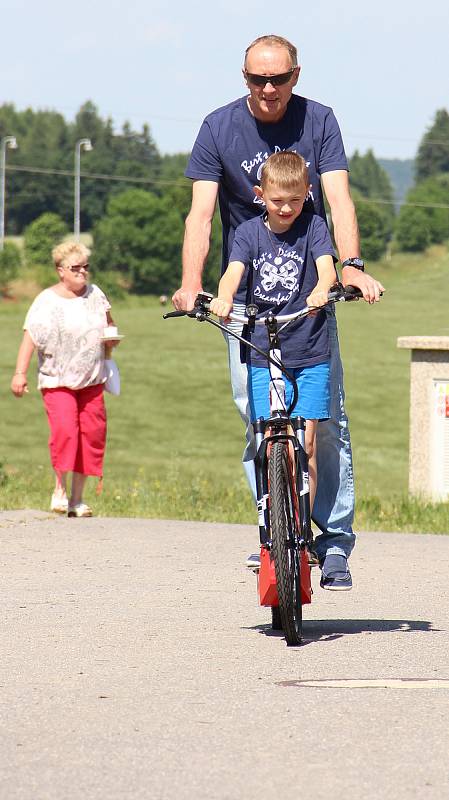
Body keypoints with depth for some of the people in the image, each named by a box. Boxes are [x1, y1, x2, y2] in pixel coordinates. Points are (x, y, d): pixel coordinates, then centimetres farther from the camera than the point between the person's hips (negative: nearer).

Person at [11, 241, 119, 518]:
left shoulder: (95, 294, 8)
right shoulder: (47, 301, -6)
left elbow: (108, 322, 23)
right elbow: (30, 337, -10)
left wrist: (112, 335, 0)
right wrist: (20, 373, -17)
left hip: (92, 380, 5)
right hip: (57, 381, -5)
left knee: (92, 433, 1)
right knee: (64, 429, -20)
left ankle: (77, 498, 11)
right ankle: (60, 489, -2)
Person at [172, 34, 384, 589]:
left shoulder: (318, 122, -3)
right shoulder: (219, 128, -4)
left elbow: (338, 197, -13)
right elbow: (201, 211, -11)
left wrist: (351, 265, -30)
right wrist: (191, 282, -27)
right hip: (245, 297, 0)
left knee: (326, 416, -6)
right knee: (255, 417, -5)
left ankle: (336, 537, -1)